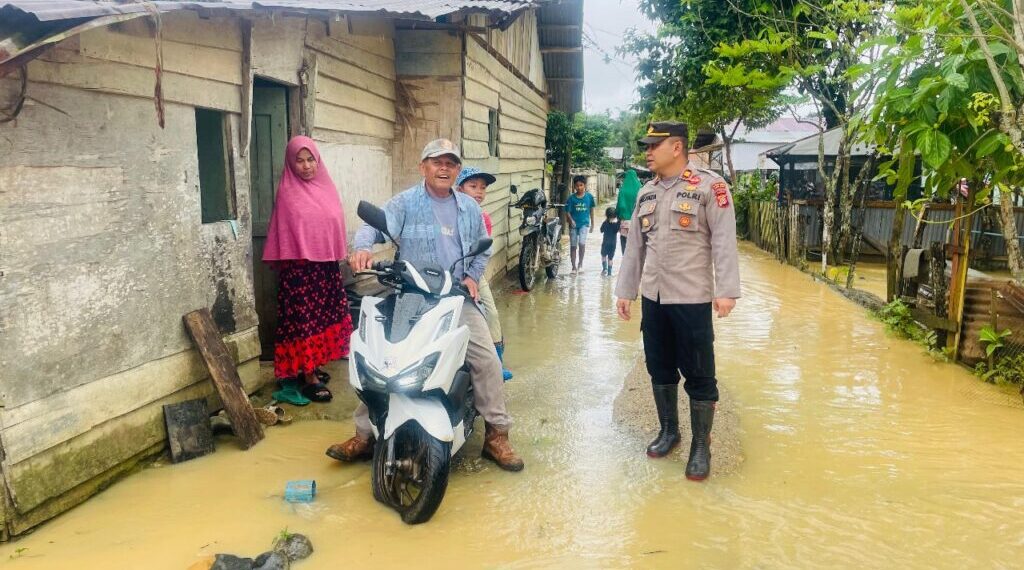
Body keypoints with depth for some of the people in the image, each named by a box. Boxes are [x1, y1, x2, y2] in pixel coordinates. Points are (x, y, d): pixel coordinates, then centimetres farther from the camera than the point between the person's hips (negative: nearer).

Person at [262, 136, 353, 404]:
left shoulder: (326, 186, 8)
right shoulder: (288, 192, -7)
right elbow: (283, 233, -6)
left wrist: (337, 257, 13)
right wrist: (286, 263, -8)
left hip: (326, 265, 6)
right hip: (300, 267, -6)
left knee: (323, 316, 13)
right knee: (304, 319, -3)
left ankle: (312, 365, 28)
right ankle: (308, 377, 1)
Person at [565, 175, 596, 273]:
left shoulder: (589, 196, -3)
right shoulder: (571, 198, -4)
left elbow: (591, 210, 7)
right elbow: (568, 211, -2)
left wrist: (592, 224, 11)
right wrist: (571, 220, -21)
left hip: (584, 223, -1)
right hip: (573, 224, 1)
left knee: (582, 243, -18)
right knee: (573, 246, 6)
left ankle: (580, 262, 3)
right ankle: (574, 266, 18)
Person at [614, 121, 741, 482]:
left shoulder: (709, 186, -7)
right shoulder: (646, 193, 12)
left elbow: (724, 241, -11)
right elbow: (635, 246, 16)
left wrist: (726, 290, -18)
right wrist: (625, 291, 14)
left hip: (692, 298, -6)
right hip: (653, 297, 6)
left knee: (699, 374, 2)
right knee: (660, 368, 15)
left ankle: (701, 446, 14)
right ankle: (669, 430, 32)